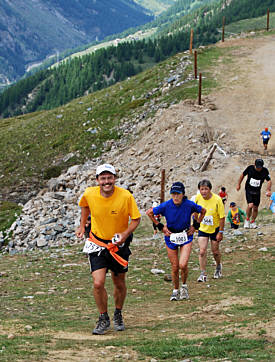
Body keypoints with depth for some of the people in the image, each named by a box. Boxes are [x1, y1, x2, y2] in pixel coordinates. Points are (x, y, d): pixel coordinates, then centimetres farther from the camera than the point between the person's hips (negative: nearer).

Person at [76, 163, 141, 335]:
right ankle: (104, 319, 7)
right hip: (97, 243, 0)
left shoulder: (126, 196, -20)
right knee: (98, 283, -13)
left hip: (119, 244, 0)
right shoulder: (89, 194, -14)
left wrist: (125, 233, -23)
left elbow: (136, 219, -7)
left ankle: (118, 315, 39)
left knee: (119, 283, 13)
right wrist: (82, 226, 9)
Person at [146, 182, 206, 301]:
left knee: (183, 265, -15)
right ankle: (176, 290, 25)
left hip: (186, 236, -1)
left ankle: (184, 286, 13)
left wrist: (195, 226, 3)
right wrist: (160, 226, -1)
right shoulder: (166, 205, -15)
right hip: (171, 237, 1)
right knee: (175, 267, 5)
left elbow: (203, 211, 6)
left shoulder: (189, 205, -14)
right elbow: (149, 212, 0)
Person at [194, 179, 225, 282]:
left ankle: (218, 267, 40)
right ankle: (203, 274, -2)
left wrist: (220, 232, -16)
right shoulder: (198, 198, -12)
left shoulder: (217, 200, -23)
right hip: (202, 228, 2)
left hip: (215, 228, -2)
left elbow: (222, 217, -17)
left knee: (215, 251, 10)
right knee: (202, 251, -9)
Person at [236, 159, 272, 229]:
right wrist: (238, 185, 8)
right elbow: (242, 175, 3)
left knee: (255, 208, 5)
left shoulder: (265, 171, -12)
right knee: (250, 205, -19)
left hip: (257, 191, 2)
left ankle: (253, 222, 27)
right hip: (249, 189, -2)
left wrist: (268, 190, -22)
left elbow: (269, 181, -7)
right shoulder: (250, 168, -14)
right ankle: (247, 220, 4)